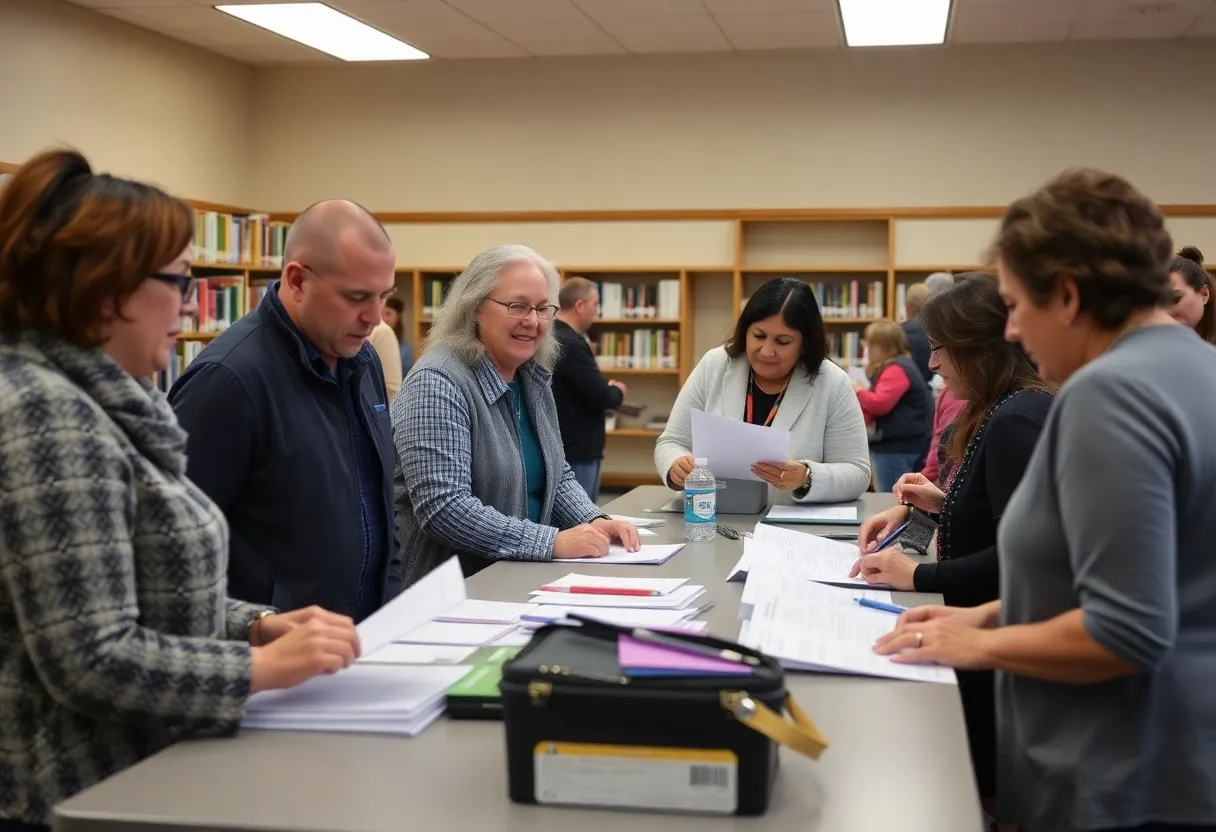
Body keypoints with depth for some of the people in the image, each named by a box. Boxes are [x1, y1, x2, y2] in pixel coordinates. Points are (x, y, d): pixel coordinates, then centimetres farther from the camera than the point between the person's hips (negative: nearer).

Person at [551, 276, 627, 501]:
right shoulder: (571, 344, -21)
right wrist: (618, 391, -1)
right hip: (577, 449, -10)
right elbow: (600, 397, -21)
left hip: (558, 446, 10)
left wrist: (605, 387, 7)